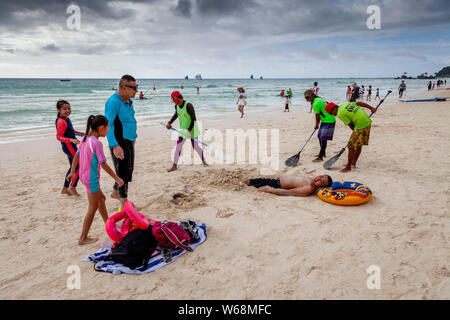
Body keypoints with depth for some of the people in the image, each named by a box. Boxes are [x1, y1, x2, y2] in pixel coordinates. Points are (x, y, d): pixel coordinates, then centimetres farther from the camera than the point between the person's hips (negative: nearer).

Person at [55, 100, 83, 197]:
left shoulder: (67, 119, 10)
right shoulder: (61, 122, -20)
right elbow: (59, 137, -23)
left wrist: (82, 134, 21)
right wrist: (71, 140, -34)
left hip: (71, 146, 10)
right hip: (68, 146, -10)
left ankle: (65, 188, 26)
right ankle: (72, 187, 3)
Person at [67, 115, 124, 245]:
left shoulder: (85, 139, 5)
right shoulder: (97, 143, -21)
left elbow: (76, 156, 12)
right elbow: (104, 165, -20)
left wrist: (72, 172, 21)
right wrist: (117, 178, -13)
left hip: (84, 175, 9)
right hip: (91, 178, -9)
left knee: (101, 199, 23)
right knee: (93, 208, 2)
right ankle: (83, 238, 10)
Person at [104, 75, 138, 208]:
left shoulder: (128, 101, 9)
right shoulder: (113, 102, -20)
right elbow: (108, 124, -26)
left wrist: (134, 136, 30)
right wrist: (114, 146, -33)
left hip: (129, 141, 9)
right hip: (119, 142, -9)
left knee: (129, 169, 20)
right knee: (123, 172, -2)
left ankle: (115, 192, 40)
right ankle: (124, 204, 10)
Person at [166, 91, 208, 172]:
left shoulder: (188, 105, -23)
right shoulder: (177, 106, -1)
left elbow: (193, 119, -26)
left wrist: (189, 130, -33)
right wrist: (169, 122, 13)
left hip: (192, 129, -6)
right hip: (183, 129, 6)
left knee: (195, 146, 4)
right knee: (178, 146, 0)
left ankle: (203, 161, 27)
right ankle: (175, 165, 7)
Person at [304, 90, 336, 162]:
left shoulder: (316, 103, -21)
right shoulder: (319, 99, 10)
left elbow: (317, 116, -14)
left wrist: (316, 125, 3)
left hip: (328, 121, -11)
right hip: (325, 120, 11)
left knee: (323, 139, -10)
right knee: (320, 136, 17)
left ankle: (320, 157, -9)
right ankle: (323, 153, 29)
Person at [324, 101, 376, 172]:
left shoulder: (340, 114, -10)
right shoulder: (345, 104, 14)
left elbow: (351, 125, -7)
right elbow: (360, 103, 13)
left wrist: (355, 131, 10)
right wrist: (371, 108, 16)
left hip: (361, 125, -9)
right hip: (368, 122, 9)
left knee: (351, 146, 0)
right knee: (359, 145, 20)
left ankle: (348, 167, 8)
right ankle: (354, 163, 33)